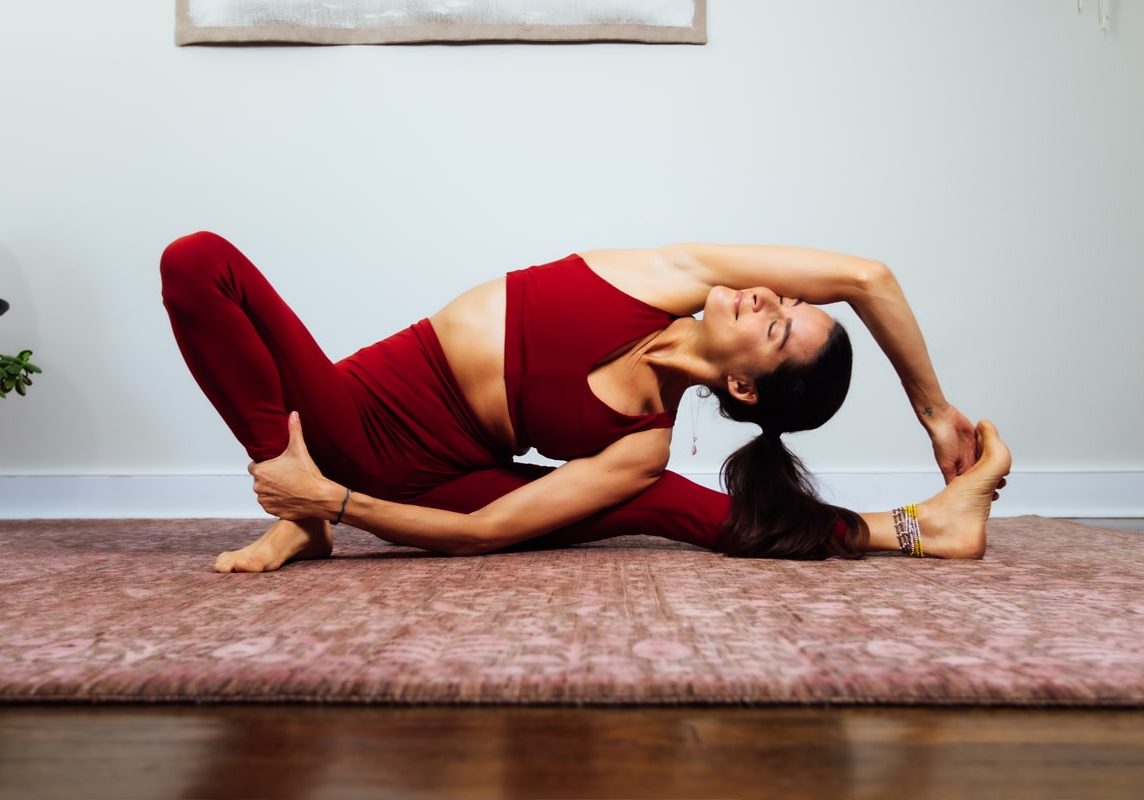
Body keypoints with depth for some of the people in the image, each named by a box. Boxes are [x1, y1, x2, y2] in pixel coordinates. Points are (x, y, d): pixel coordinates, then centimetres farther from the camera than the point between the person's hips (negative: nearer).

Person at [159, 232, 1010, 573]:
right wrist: (934, 405, -6)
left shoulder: (641, 445, -18)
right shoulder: (683, 276, -10)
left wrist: (333, 500, -22)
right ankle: (297, 525, -14)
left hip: (413, 483, -4)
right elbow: (868, 277, -15)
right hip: (358, 404, 5)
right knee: (202, 262, -17)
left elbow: (481, 532, -17)